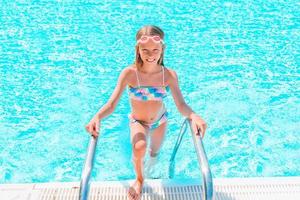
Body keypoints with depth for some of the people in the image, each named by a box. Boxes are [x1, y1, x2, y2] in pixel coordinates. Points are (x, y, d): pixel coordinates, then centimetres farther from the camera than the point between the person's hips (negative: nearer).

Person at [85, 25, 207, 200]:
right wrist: (97, 117, -49)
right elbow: (112, 104, -30)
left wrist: (193, 116, -48)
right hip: (138, 121, -2)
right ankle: (140, 180, 3)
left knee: (154, 153, 25)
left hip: (160, 120, 2)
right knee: (139, 147, -33)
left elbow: (181, 105, -27)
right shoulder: (129, 73, -29)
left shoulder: (170, 75, -24)